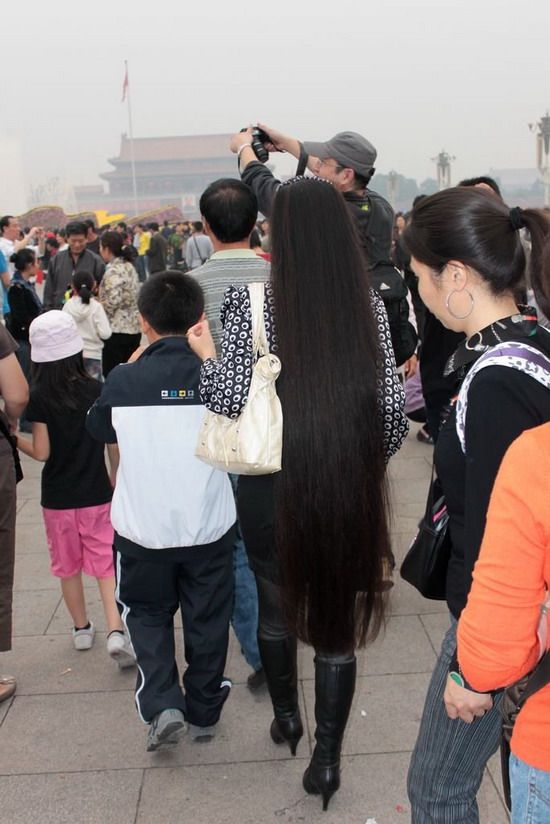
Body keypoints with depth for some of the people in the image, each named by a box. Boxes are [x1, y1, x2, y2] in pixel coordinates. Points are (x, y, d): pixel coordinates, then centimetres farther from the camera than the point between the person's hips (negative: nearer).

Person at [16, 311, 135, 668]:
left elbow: (41, 452, -12)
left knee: (68, 566, 16)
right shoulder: (98, 390, -7)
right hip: (97, 495, 0)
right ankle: (116, 631, -8)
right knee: (105, 564, 6)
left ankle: (82, 628, 30)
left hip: (57, 498, 0)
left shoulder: (39, 398, -12)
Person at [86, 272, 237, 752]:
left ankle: (161, 704, 8)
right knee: (207, 620, 18)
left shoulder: (123, 380, -11)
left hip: (142, 525, 0)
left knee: (147, 613, 22)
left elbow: (104, 434, 9)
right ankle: (204, 712, 33)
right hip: (208, 523, 0)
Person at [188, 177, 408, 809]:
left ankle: (287, 719, 44)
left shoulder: (248, 301, -11)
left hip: (271, 486, -1)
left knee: (277, 609, 23)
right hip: (351, 489, 1)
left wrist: (207, 355, -1)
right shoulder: (368, 306, -4)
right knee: (338, 619, 14)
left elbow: (237, 401, -18)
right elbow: (392, 408, -3)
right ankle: (327, 756, 24)